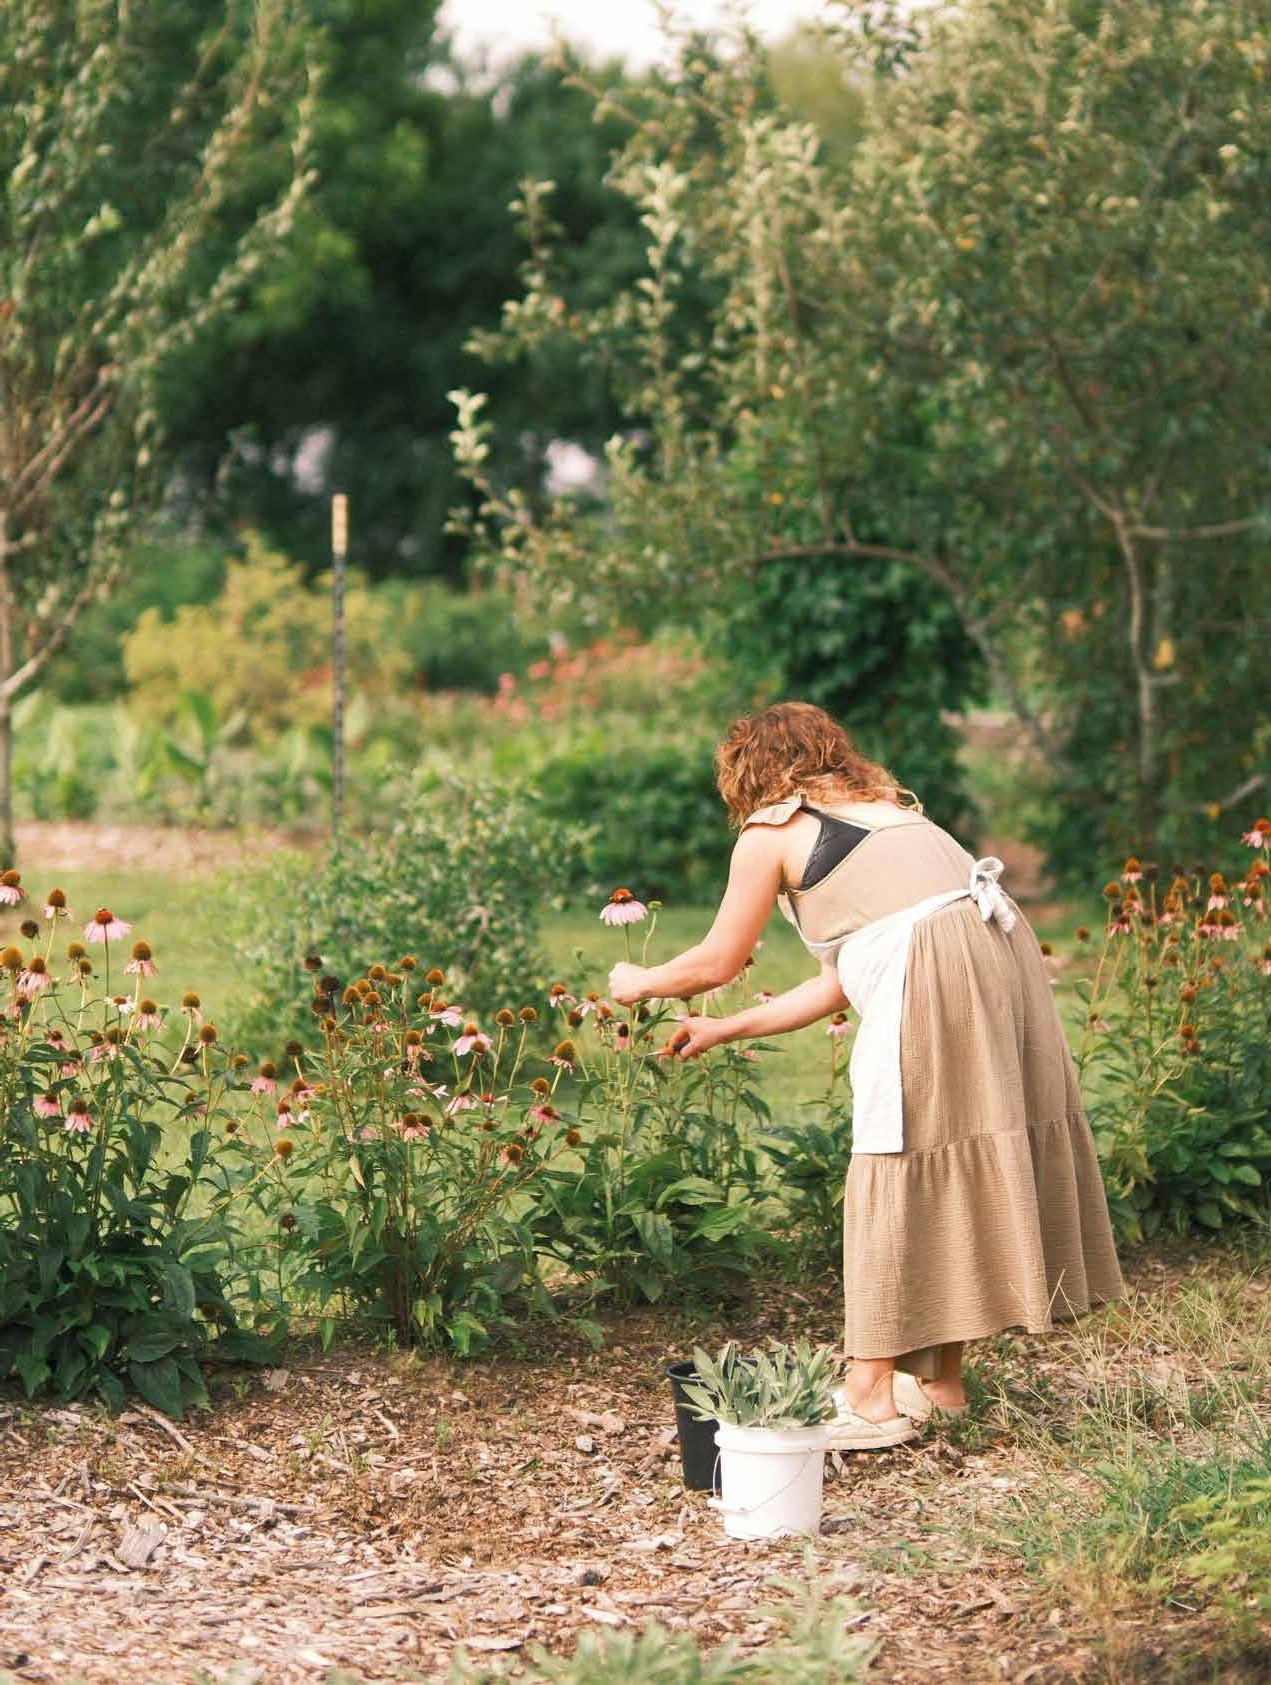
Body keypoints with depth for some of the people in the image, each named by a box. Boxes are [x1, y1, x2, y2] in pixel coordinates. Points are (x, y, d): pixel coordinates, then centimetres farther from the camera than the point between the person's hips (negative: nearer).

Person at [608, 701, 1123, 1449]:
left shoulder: (770, 831, 9)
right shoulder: (880, 808, 31)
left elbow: (715, 963, 17)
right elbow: (841, 984, 31)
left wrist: (638, 983, 36)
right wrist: (726, 1030, 39)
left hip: (930, 974, -8)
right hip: (1002, 949, 8)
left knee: (897, 1178, -1)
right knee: (966, 1162, 14)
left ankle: (872, 1398, 3)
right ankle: (941, 1381, 23)